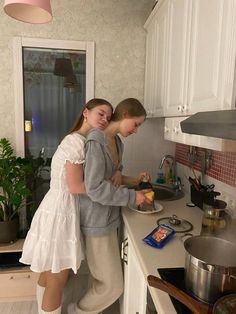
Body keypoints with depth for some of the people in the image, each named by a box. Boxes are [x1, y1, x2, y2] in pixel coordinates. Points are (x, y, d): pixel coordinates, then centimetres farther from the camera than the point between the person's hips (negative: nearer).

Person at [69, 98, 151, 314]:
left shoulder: (117, 141, 8)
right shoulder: (96, 140, -21)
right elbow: (94, 189, -25)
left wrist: (131, 180, 1)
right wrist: (131, 196, -19)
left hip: (109, 217, 9)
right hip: (97, 221, -9)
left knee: (104, 278, 21)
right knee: (113, 285, 4)